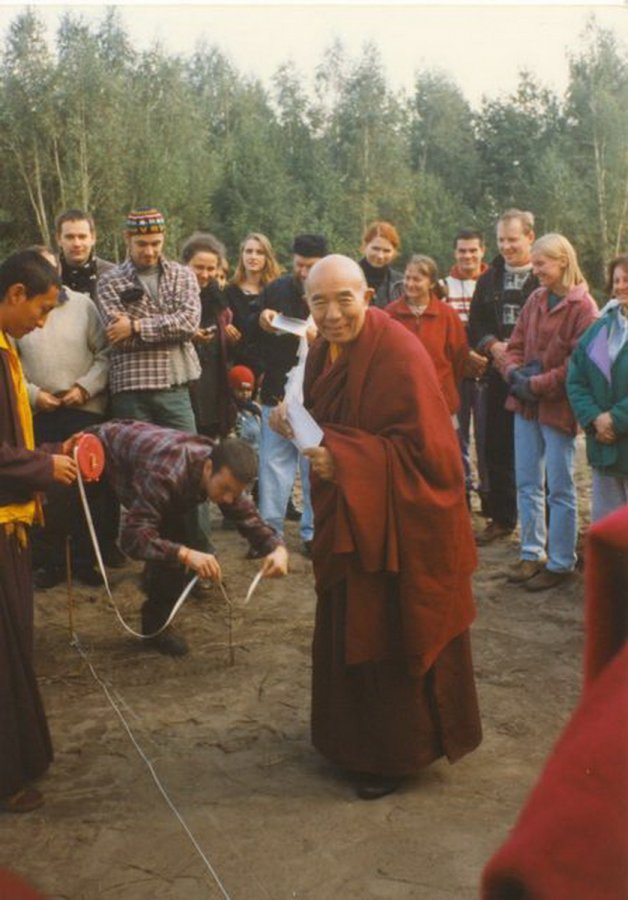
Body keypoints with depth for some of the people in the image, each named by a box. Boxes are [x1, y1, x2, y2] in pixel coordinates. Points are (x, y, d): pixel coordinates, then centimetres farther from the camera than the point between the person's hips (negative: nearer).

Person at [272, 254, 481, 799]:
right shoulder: (327, 351, 4)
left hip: (399, 523, -8)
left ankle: (398, 753, 24)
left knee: (390, 638, 4)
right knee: (349, 629, 20)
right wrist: (298, 424, -5)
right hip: (349, 518, 8)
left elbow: (420, 448, -25)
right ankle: (356, 737, 40)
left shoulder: (398, 355, -23)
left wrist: (342, 461, -30)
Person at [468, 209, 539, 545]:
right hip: (499, 376, 6)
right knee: (497, 450, 11)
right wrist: (492, 345, -5)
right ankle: (502, 519, 24)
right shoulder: (490, 279, 12)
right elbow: (475, 325, 15)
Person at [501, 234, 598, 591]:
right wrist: (514, 372, -8)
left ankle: (561, 562, 16)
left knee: (560, 489, 4)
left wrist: (538, 384, -16)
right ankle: (533, 554, 25)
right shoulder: (536, 299, 7)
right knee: (527, 484, 12)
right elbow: (515, 345, 11)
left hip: (558, 407, -6)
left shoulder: (583, 307, -12)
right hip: (525, 404, 6)